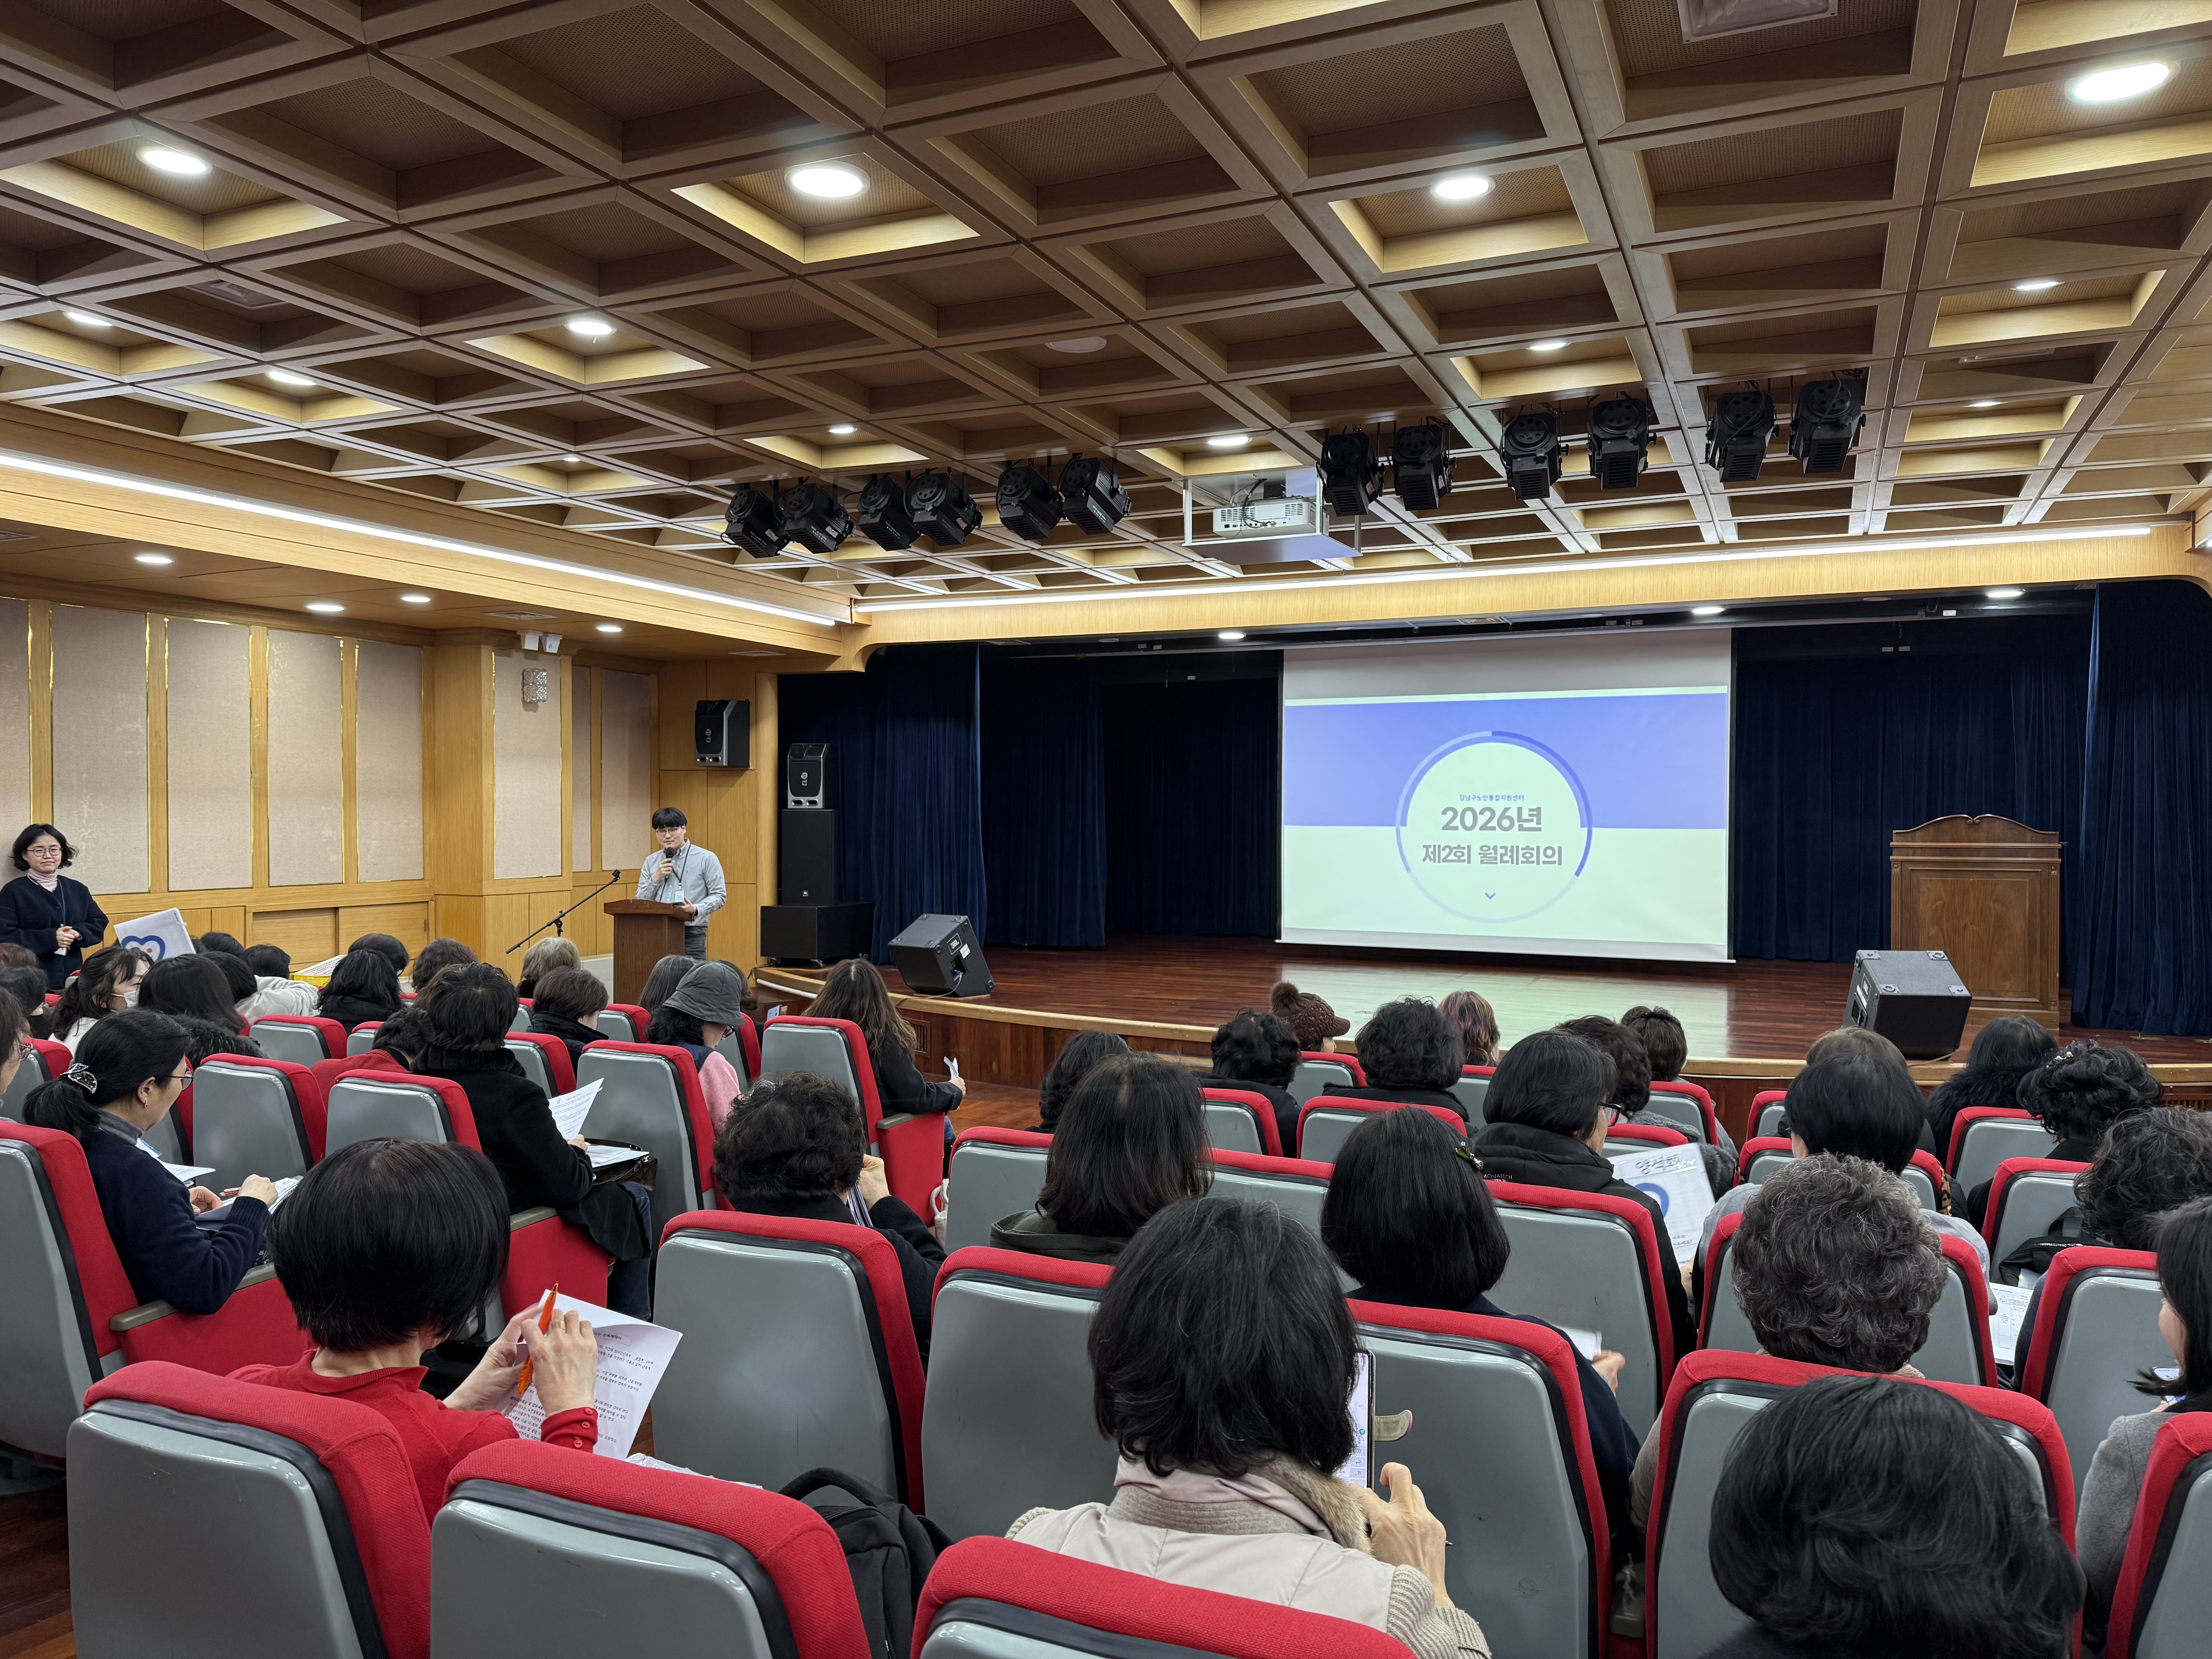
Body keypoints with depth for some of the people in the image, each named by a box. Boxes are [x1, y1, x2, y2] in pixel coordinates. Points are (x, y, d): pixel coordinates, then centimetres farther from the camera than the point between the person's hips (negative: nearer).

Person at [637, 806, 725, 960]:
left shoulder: (706, 859, 3)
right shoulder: (651, 861, 16)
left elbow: (719, 896, -1)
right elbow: (641, 901, 14)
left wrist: (696, 910, -18)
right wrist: (656, 879, -1)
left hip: (691, 935, -3)